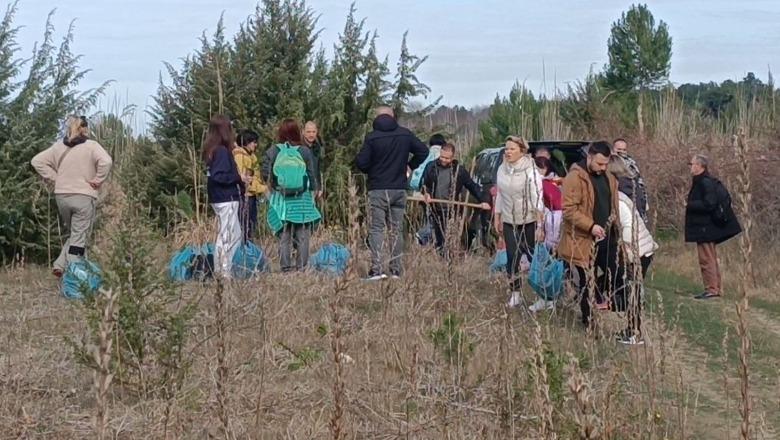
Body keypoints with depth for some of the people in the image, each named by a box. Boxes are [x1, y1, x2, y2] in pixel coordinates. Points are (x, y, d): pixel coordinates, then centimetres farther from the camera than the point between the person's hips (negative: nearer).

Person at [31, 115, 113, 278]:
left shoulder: (58, 146, 8)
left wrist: (53, 178, 8)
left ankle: (60, 265, 5)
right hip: (84, 197, -5)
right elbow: (106, 162, -22)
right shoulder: (91, 146, -6)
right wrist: (98, 180, -9)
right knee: (79, 238, -1)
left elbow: (37, 161, 9)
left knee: (69, 234, 21)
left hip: (61, 196, 5)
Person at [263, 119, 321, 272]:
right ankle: (301, 266, 3)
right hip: (302, 201, -1)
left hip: (281, 200, 1)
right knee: (303, 236, 6)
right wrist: (313, 192, 13)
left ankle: (286, 266, 7)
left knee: (284, 236, 8)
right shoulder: (304, 151, -5)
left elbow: (265, 175, 0)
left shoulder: (272, 152, -4)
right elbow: (312, 176, 0)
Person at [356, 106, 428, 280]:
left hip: (378, 190, -3)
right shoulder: (405, 135, 3)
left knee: (376, 229, -2)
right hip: (399, 189, 3)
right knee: (397, 230, 10)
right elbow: (423, 151, 8)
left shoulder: (372, 137, -8)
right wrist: (410, 166, 15)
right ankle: (396, 271, 10)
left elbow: (361, 162, -10)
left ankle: (377, 269, -15)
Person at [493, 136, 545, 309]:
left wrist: (540, 226, -20)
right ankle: (515, 294, 11)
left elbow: (538, 198, -17)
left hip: (529, 221, -4)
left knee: (534, 256, 4)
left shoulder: (530, 171, -14)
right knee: (512, 257, 2)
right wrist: (497, 218, 13)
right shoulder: (502, 169, 3)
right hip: (509, 222, 4)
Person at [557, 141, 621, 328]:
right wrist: (591, 226, -26)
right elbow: (568, 209, -19)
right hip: (584, 241, -7)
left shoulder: (609, 177, 10)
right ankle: (588, 324, 15)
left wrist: (616, 227, 10)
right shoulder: (575, 178, -15)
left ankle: (599, 296, 36)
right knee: (587, 283, 3)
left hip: (607, 237, 7)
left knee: (616, 274, 9)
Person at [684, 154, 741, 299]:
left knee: (706, 260, -6)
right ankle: (716, 288, 22)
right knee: (711, 259, 15)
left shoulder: (705, 183, -18)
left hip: (705, 228, -11)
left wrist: (689, 205, -14)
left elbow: (709, 204, -25)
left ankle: (711, 289, -3)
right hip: (708, 228, 11)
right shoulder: (701, 182, 13)